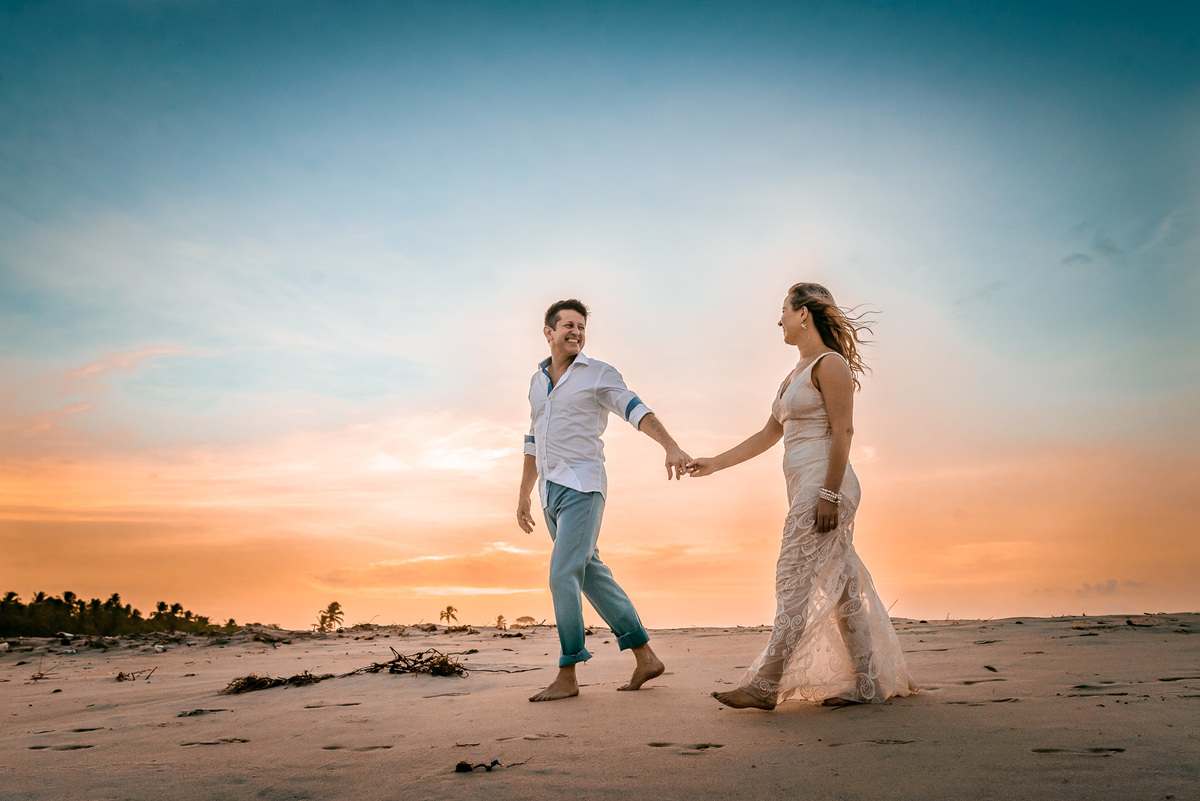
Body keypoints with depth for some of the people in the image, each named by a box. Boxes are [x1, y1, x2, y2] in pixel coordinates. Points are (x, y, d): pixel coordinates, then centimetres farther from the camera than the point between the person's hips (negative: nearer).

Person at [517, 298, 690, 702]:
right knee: (591, 575, 8)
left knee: (563, 575, -14)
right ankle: (645, 657, 17)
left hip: (582, 486, -7)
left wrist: (670, 446, -29)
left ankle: (567, 676, -2)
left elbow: (637, 411, -13)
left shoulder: (598, 374, 0)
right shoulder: (538, 381, 18)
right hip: (550, 491, 7)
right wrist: (524, 494, 23)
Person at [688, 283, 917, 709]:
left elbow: (843, 430, -15)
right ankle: (871, 682, 17)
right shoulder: (797, 374, 22)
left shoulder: (830, 364, -6)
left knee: (795, 582, -9)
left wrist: (828, 494, -21)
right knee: (842, 586, 10)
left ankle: (765, 686, -5)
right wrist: (713, 464, 21)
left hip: (824, 484, -10)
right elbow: (767, 435, 23)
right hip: (804, 489, 10)